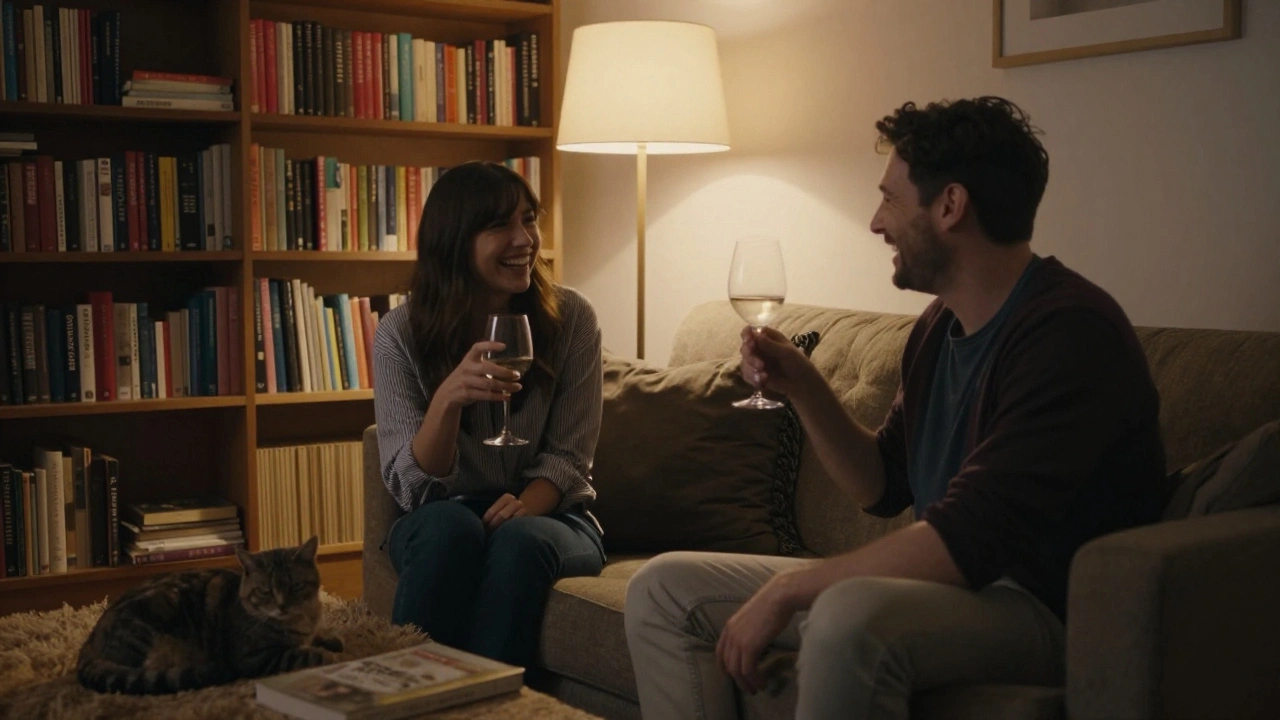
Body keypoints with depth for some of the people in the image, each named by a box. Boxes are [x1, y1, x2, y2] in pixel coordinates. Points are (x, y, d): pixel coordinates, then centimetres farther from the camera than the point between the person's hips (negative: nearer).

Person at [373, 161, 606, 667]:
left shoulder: (571, 319, -5)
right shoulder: (400, 333, -7)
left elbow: (568, 457, -2)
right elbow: (410, 486, -11)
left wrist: (525, 506, -24)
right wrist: (447, 399, -31)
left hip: (548, 516, 0)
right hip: (442, 518, 0)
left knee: (519, 541, -34)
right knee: (450, 526, -34)